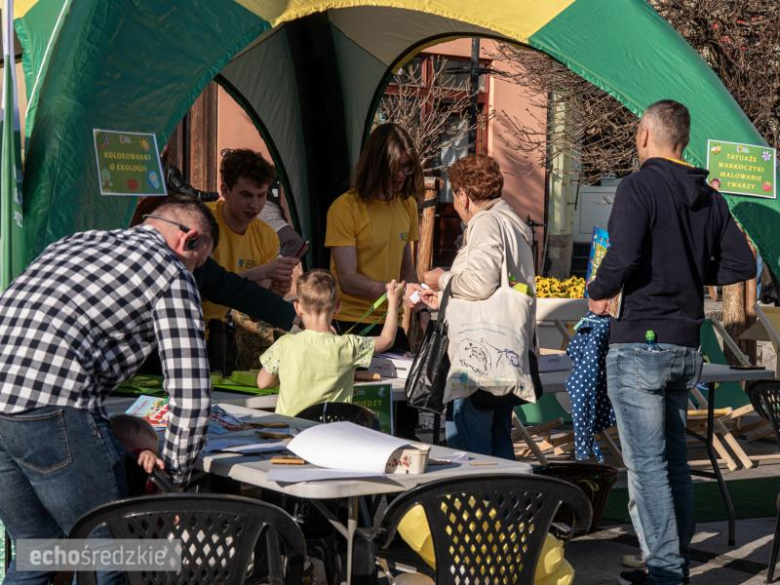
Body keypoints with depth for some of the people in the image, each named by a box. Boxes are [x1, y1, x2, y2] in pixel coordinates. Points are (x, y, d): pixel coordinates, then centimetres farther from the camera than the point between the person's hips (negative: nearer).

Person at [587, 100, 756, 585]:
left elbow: (623, 257, -24)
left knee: (647, 463, -3)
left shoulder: (638, 188, -11)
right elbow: (741, 265, 9)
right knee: (674, 458, 17)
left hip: (641, 344, -7)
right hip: (688, 346, 7)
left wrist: (598, 292, -6)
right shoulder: (710, 197, 9)